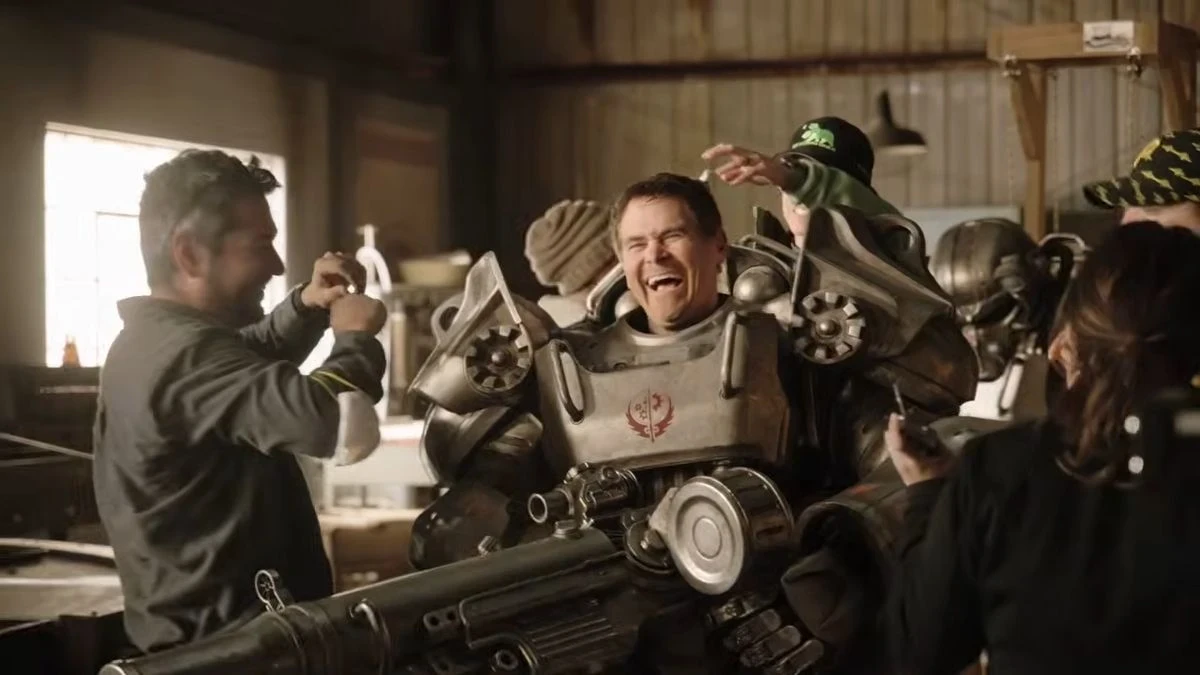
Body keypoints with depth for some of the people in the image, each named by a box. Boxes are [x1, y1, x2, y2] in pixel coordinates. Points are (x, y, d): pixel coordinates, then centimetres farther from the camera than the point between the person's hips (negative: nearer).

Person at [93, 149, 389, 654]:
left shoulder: (151, 338, 10)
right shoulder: (187, 354, -24)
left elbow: (255, 362, 29)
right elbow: (324, 421, -39)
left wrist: (306, 307, 9)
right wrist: (355, 337, -19)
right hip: (234, 644, -11)